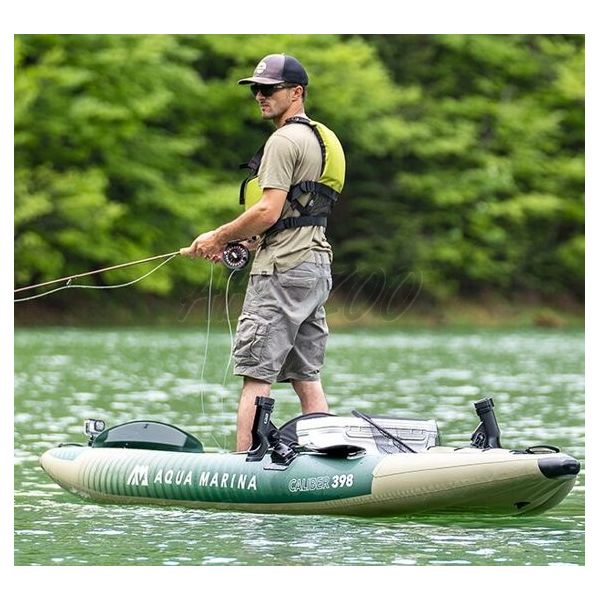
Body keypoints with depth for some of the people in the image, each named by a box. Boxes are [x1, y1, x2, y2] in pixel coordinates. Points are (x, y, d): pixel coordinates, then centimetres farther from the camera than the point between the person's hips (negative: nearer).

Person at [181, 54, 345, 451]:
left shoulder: (284, 140, -11)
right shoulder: (320, 139, 21)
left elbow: (268, 211, -19)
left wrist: (218, 237, -6)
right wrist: (233, 241, 17)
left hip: (283, 269, -10)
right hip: (316, 265, 10)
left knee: (256, 374, -10)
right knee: (307, 376, 10)